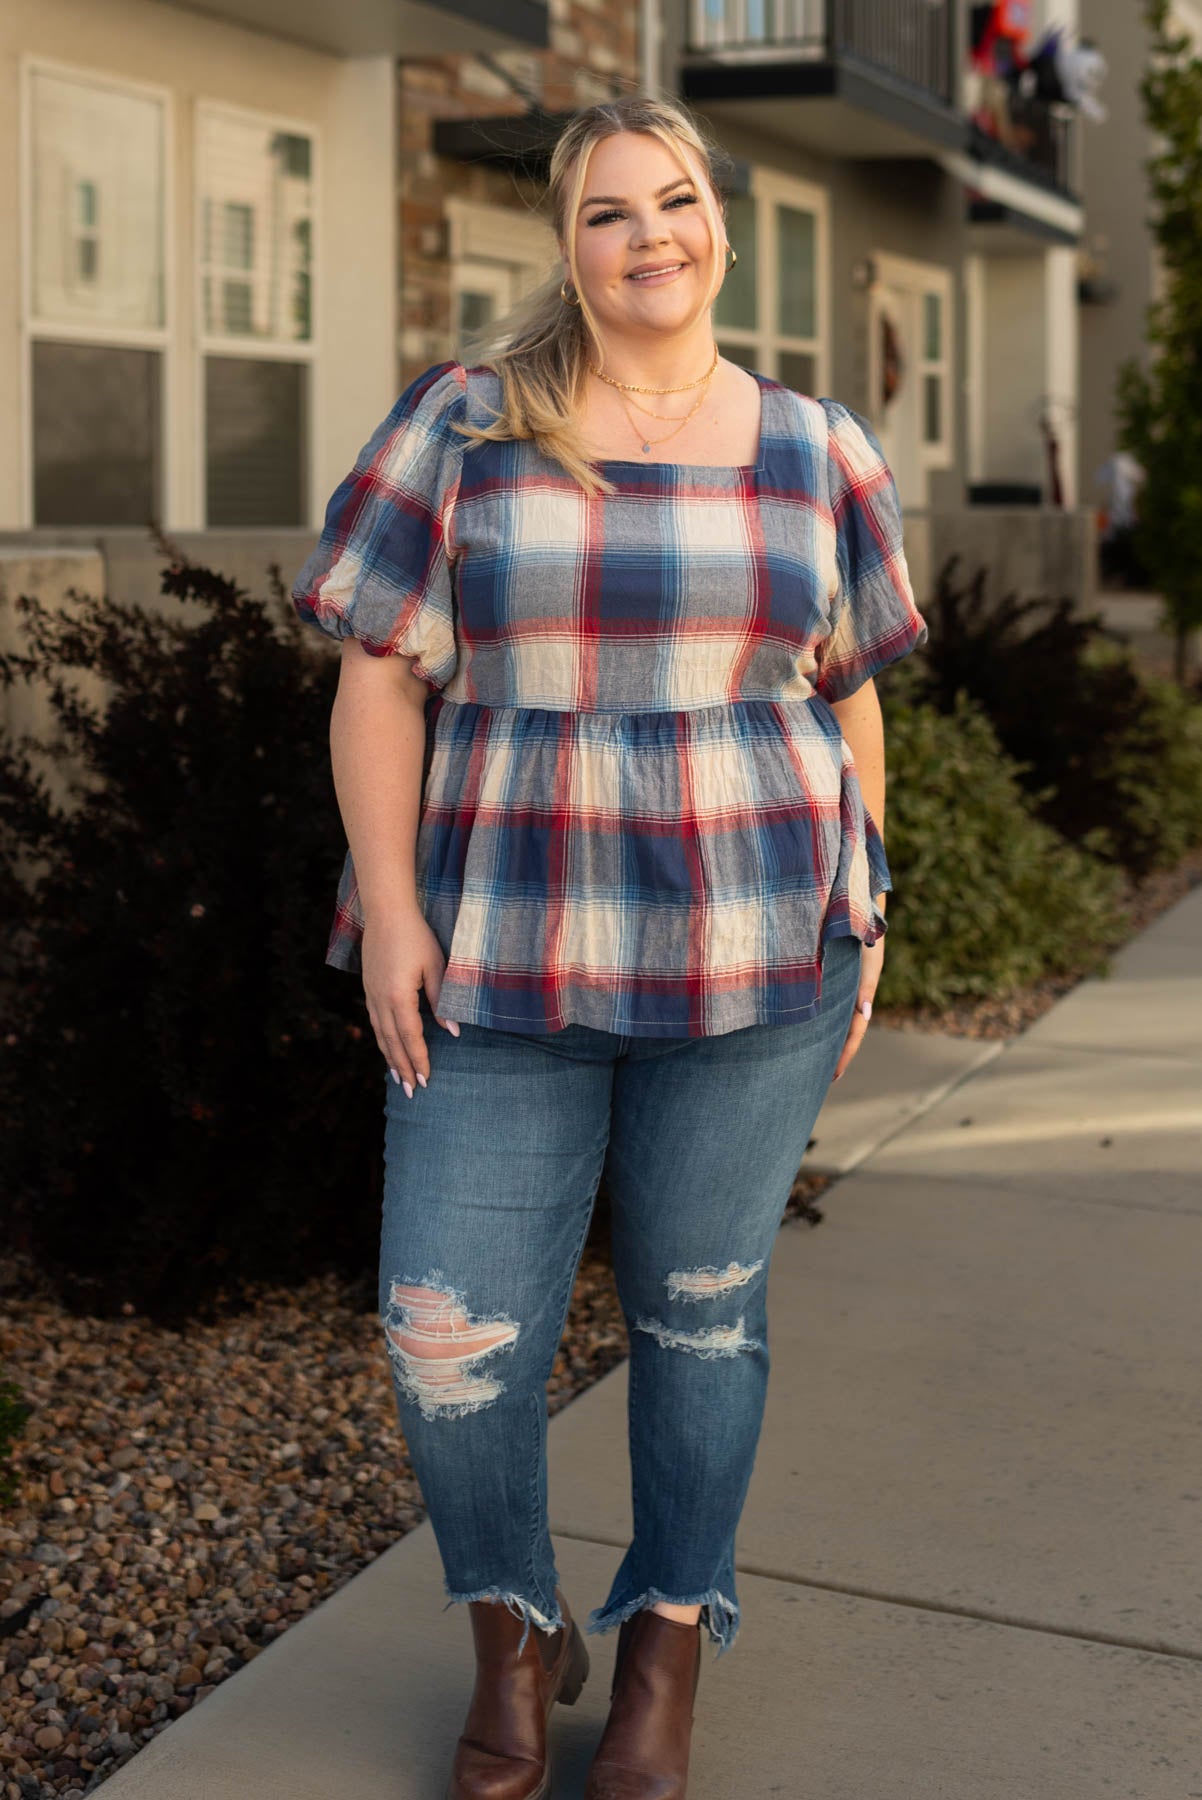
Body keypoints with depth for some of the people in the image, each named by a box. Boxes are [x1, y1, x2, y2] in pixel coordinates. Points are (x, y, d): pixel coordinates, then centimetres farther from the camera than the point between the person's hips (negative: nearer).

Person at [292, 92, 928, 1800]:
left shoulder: (814, 451, 5)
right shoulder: (461, 426, 0)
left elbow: (848, 696, 11)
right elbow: (380, 681, -2)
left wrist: (862, 913, 7)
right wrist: (388, 907, -9)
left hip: (749, 948, 1)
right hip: (509, 955, 0)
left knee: (705, 1303, 10)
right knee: (453, 1333, -1)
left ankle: (667, 1647, 32)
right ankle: (516, 1637, 27)